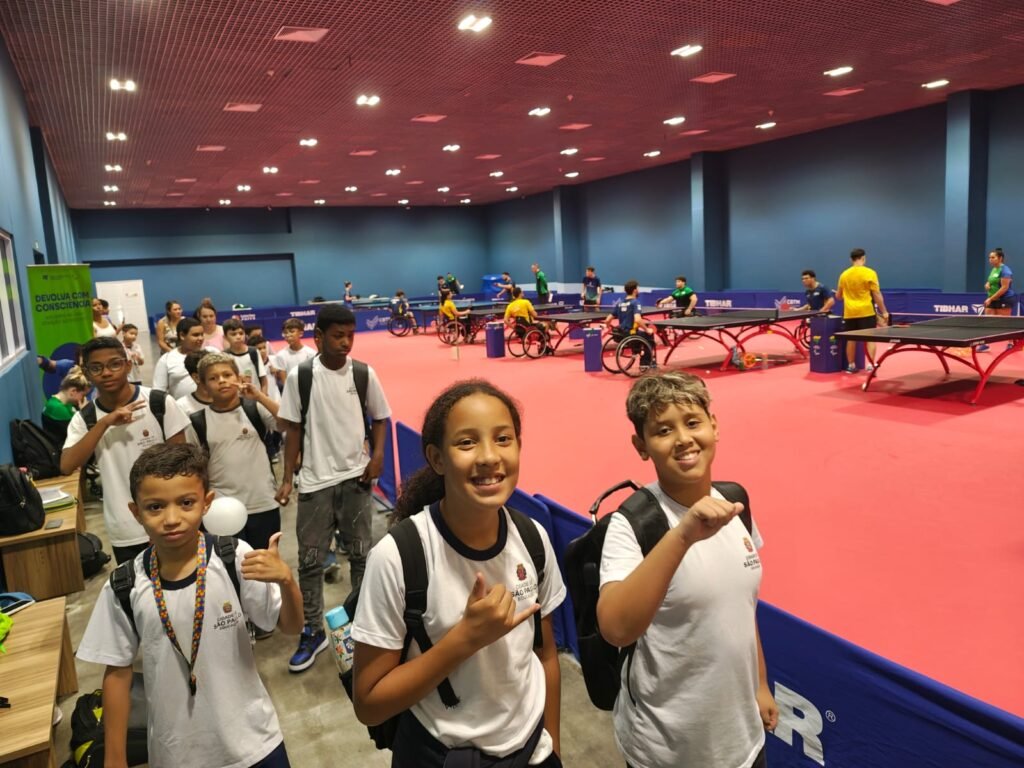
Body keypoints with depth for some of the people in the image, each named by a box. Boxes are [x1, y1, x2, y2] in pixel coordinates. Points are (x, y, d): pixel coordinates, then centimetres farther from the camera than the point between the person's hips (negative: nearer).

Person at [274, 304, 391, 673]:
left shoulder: (364, 373, -4)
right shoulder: (300, 376, -7)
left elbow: (379, 418, 7)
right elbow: (293, 429, -1)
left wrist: (378, 454, -9)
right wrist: (287, 479, -2)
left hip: (356, 477, 1)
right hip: (315, 480, -1)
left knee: (360, 555, 13)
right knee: (310, 560, 8)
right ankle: (313, 631, 25)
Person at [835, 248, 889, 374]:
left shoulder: (844, 275, 4)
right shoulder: (870, 273, -7)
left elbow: (838, 296, 12)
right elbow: (877, 295, -8)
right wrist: (884, 311, -1)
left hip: (850, 312, 3)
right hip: (866, 311, -3)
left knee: (851, 339, 11)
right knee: (870, 338, 3)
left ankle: (851, 365, 17)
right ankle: (870, 365, -3)